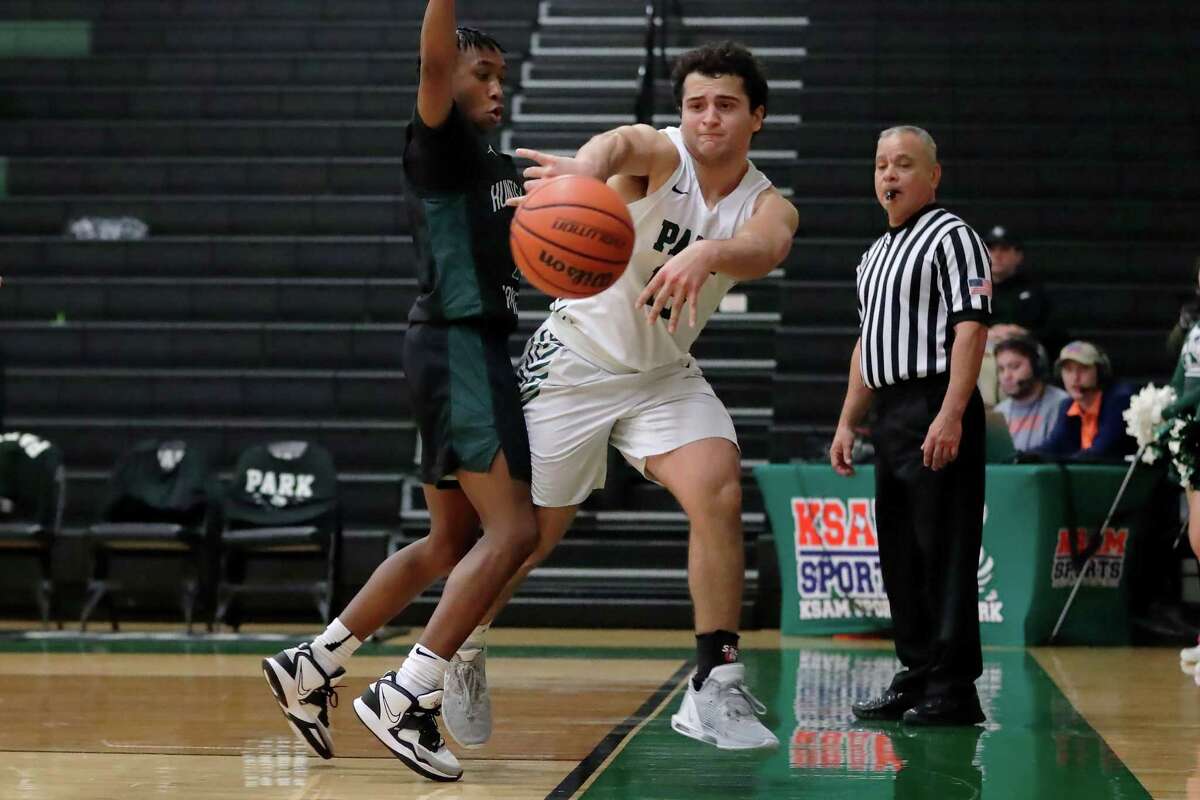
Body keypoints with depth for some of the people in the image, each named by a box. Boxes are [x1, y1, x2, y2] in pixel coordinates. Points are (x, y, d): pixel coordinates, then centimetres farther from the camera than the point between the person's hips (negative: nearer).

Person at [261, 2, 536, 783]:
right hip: (459, 345, -10)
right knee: (512, 530, -17)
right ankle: (405, 698, -18)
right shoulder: (441, 146, -7)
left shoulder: (498, 167, 19)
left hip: (479, 349, 10)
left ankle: (312, 664, 21)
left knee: (451, 544, 15)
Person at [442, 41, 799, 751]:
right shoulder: (659, 154, -17)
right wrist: (583, 169, -69)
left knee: (720, 494, -20)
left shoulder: (767, 204, -9)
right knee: (533, 532, 3)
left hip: (666, 374, 3)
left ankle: (715, 686, -13)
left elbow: (767, 247, -35)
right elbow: (619, 143, -43)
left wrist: (707, 253, -59)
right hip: (576, 362, -3)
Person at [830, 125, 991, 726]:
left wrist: (950, 414, -23)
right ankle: (916, 676, 19)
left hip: (936, 408, -9)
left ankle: (954, 690, -6)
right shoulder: (875, 255, 22)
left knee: (944, 553, -8)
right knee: (899, 555, 11)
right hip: (890, 417, 9)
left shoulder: (952, 237, -6)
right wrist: (847, 423, 21)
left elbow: (971, 327, -14)